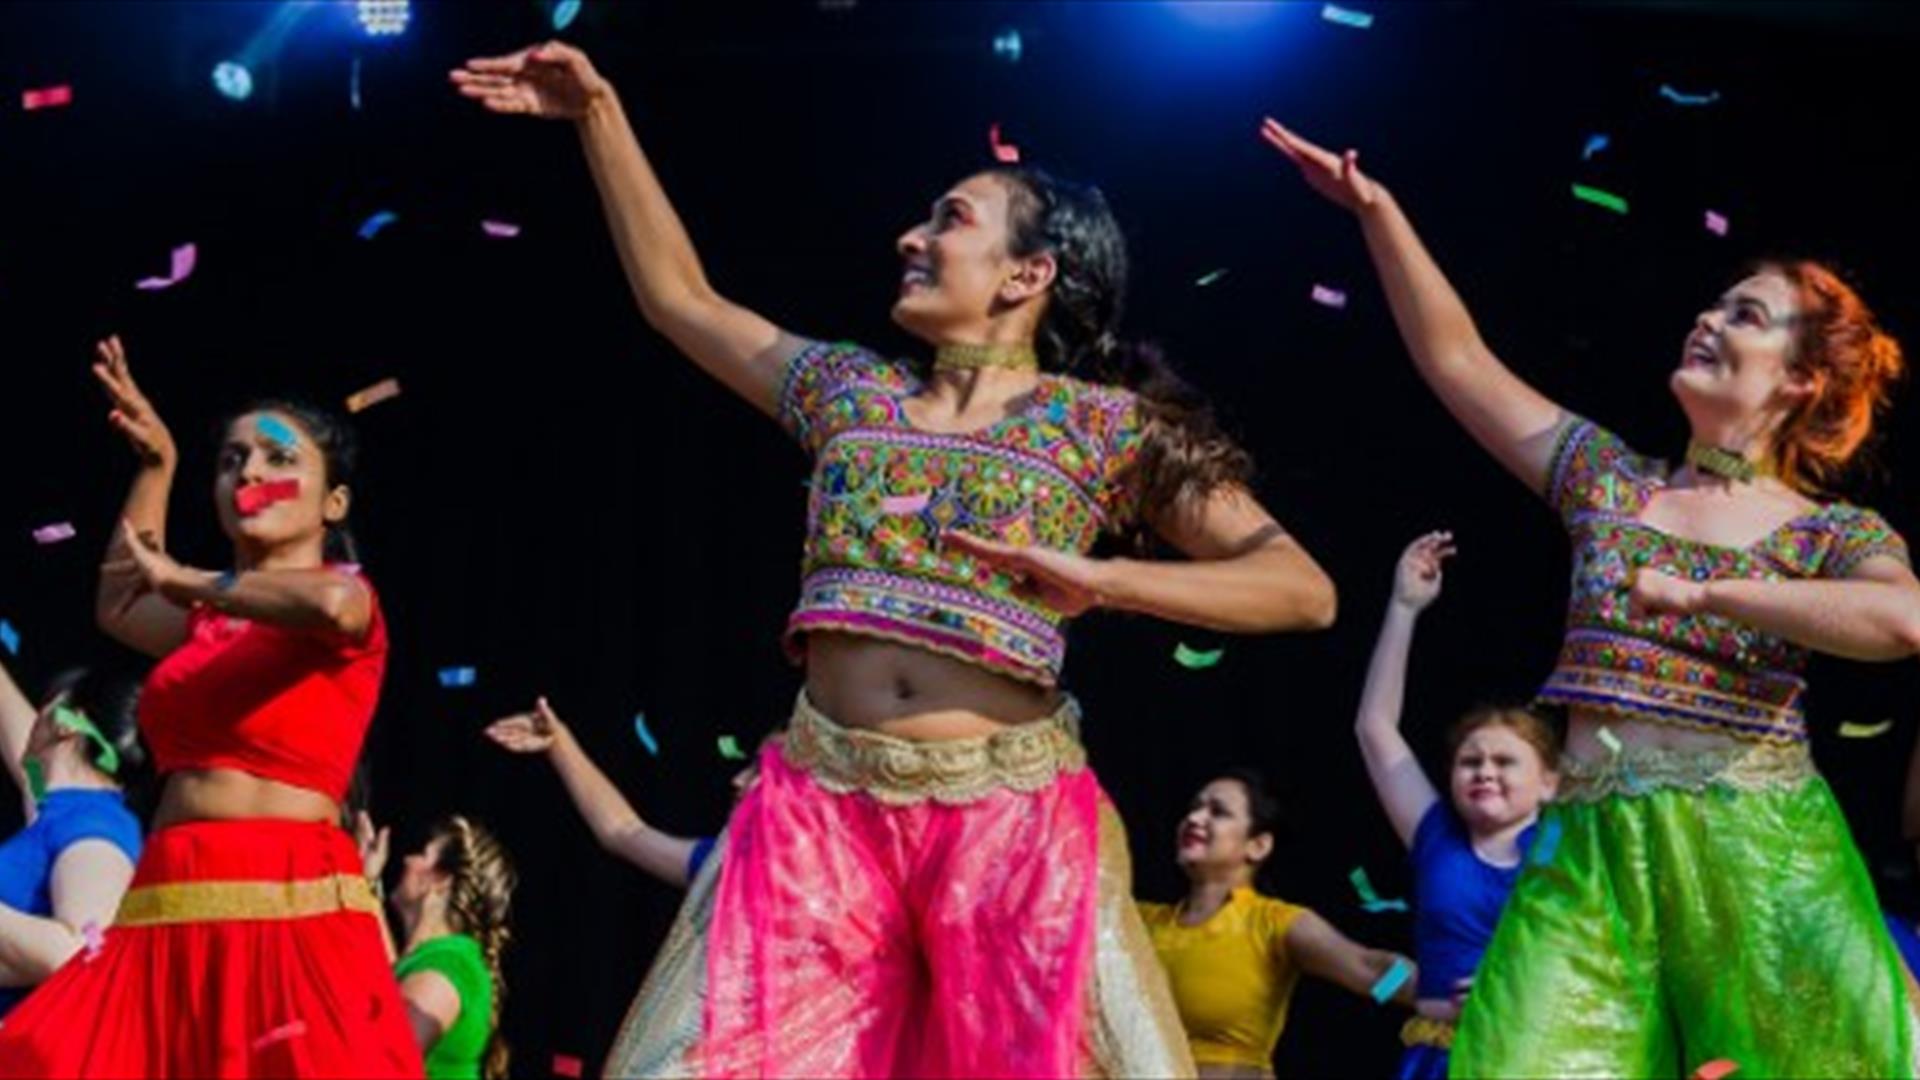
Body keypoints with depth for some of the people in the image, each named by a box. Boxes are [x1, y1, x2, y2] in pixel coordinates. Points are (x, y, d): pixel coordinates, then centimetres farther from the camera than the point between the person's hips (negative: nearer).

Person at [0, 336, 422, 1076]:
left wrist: (179, 580, -9)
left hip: (287, 913, -6)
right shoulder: (210, 620, 21)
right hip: (170, 922, 6)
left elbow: (328, 605, -23)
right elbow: (117, 607, 42)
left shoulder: (352, 594, 3)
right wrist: (156, 464, 42)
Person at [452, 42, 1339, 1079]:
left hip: (1011, 824, -3)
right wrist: (600, 115, 23)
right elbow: (680, 298, 26)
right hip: (822, 811, 3)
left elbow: (1303, 589, -4)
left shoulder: (1105, 425, 2)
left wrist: (1102, 579, -17)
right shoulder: (852, 392, 15)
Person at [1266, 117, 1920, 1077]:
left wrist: (1697, 593, -18)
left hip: (1764, 854, -3)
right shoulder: (1610, 482, 13)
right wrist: (1376, 209, 7)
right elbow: (1455, 359, 15)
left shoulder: (1834, 535, 2)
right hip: (1593, 853, 3)